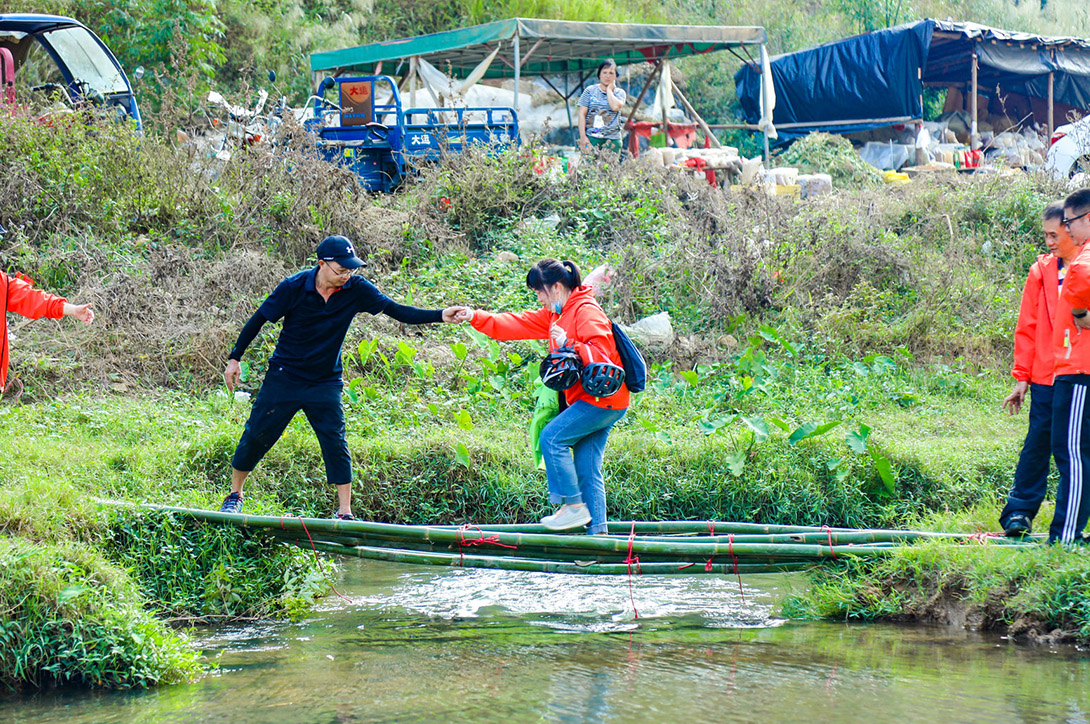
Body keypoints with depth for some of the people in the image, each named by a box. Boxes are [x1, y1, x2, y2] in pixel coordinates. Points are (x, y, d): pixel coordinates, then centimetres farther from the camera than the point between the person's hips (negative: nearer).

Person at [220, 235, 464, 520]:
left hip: (325, 382, 1)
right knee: (256, 435, 3)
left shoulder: (356, 289, -11)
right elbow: (258, 320, -5)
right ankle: (235, 494, 24)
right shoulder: (294, 287, -16)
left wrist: (440, 316, -23)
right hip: (284, 376, -1)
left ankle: (344, 513, -3)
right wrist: (234, 358, -3)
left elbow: (397, 311, -11)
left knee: (335, 442, -9)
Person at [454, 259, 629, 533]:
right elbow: (517, 325, 15)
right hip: (594, 401, 10)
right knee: (587, 470, 5)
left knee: (551, 439, -13)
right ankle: (597, 530, 3)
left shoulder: (586, 312, -13)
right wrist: (475, 318, 9)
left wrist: (568, 343, -26)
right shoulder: (556, 314, 16)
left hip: (602, 400, -10)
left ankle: (575, 506, -9)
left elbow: (599, 354, -23)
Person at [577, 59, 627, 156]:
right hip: (592, 138, -1)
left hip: (612, 140, 1)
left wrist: (609, 89, 0)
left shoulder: (619, 92, 10)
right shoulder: (590, 90, 8)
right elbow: (582, 114, 4)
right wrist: (583, 137, -5)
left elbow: (615, 107, -12)